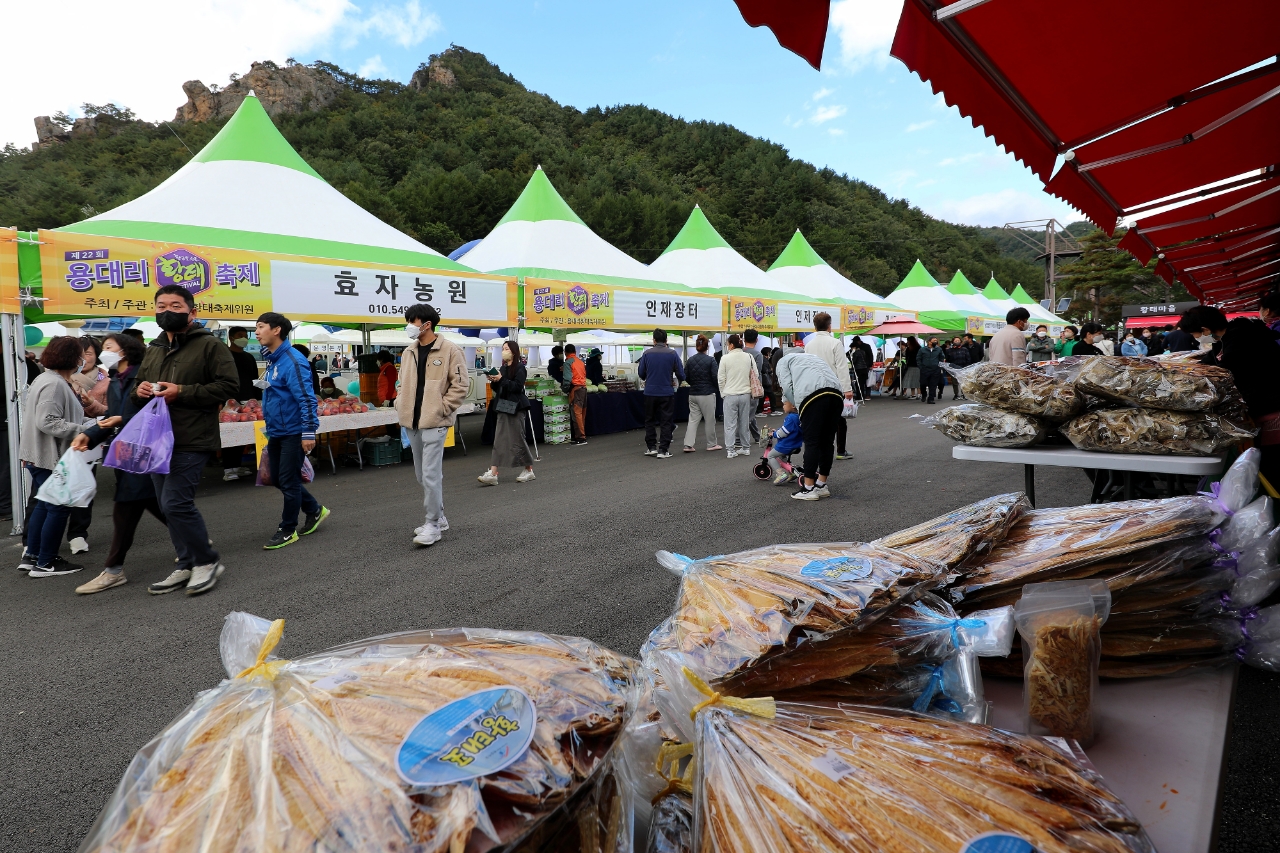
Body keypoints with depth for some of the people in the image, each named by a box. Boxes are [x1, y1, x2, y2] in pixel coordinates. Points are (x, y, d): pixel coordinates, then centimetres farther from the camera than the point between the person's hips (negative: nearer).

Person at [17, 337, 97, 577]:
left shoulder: (51, 380, 13)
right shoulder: (54, 384, -20)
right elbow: (47, 422, -27)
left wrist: (91, 423, 6)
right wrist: (83, 430, -25)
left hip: (41, 456, 11)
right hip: (49, 458, -11)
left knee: (44, 505, 20)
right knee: (59, 508, -1)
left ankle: (31, 556, 29)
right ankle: (45, 563, 9)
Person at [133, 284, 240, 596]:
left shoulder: (209, 345, -5)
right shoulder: (154, 350, 18)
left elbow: (228, 385, -13)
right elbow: (138, 384, 28)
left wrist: (182, 392, -19)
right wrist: (139, 390, 3)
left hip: (192, 441, -8)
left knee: (176, 503, -14)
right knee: (169, 506, 12)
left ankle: (207, 561, 3)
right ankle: (187, 565, 23)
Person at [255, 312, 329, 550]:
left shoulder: (292, 360, -18)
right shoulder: (271, 360, 11)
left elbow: (306, 398, -23)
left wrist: (309, 432, -25)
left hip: (293, 432, -10)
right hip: (276, 431, 10)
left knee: (288, 480, -1)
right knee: (277, 478, 15)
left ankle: (288, 530, 12)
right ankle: (314, 510, 31)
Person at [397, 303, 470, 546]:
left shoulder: (449, 350, -8)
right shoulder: (408, 352, 12)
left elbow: (461, 383, -10)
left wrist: (443, 408, -12)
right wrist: (401, 406, 10)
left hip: (434, 423, -8)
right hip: (412, 423, 8)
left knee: (431, 474, -9)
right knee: (422, 475, 14)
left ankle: (433, 525, 1)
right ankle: (438, 518, 27)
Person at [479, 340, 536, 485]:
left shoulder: (520, 368, -6)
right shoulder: (503, 368, 16)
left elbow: (518, 386, -17)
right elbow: (497, 389, 18)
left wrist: (501, 379, -20)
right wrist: (493, 381, -1)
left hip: (515, 407, -7)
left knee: (518, 439, -1)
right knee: (499, 440, 1)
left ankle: (529, 470, 15)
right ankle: (493, 474, -3)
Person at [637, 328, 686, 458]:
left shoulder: (647, 353, -3)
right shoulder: (672, 354, -5)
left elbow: (640, 373, 3)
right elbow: (680, 373, -4)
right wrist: (677, 383, 18)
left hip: (650, 392, 1)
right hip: (667, 392, -1)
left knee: (650, 420, 15)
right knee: (666, 422, 6)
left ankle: (651, 447, 16)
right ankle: (663, 450, 4)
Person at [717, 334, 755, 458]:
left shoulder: (725, 358, -9)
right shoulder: (749, 357, 1)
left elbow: (721, 379, -6)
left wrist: (723, 393, 7)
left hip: (730, 394, -3)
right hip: (745, 394, 4)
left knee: (730, 423, 2)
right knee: (744, 422, 13)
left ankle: (731, 449, 1)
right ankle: (745, 447, 19)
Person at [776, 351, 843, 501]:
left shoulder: (783, 361, 23)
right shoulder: (811, 356, 41)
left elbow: (787, 386, 5)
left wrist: (797, 405, 19)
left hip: (813, 395, -6)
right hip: (836, 394, 6)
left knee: (812, 442, -1)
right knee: (827, 441, 13)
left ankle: (809, 489, 2)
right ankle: (822, 485, 21)